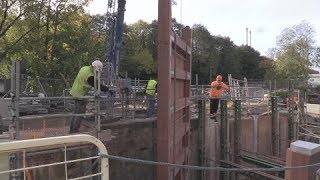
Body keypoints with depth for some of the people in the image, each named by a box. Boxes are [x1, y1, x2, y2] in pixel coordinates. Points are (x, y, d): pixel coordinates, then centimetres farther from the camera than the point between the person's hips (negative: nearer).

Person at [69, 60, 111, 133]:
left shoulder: (85, 68, 4)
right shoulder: (90, 76, -25)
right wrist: (108, 89, -15)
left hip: (75, 92, 10)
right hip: (80, 95, -10)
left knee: (76, 112, 18)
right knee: (80, 113, 0)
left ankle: (72, 129, 27)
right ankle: (75, 130, 8)